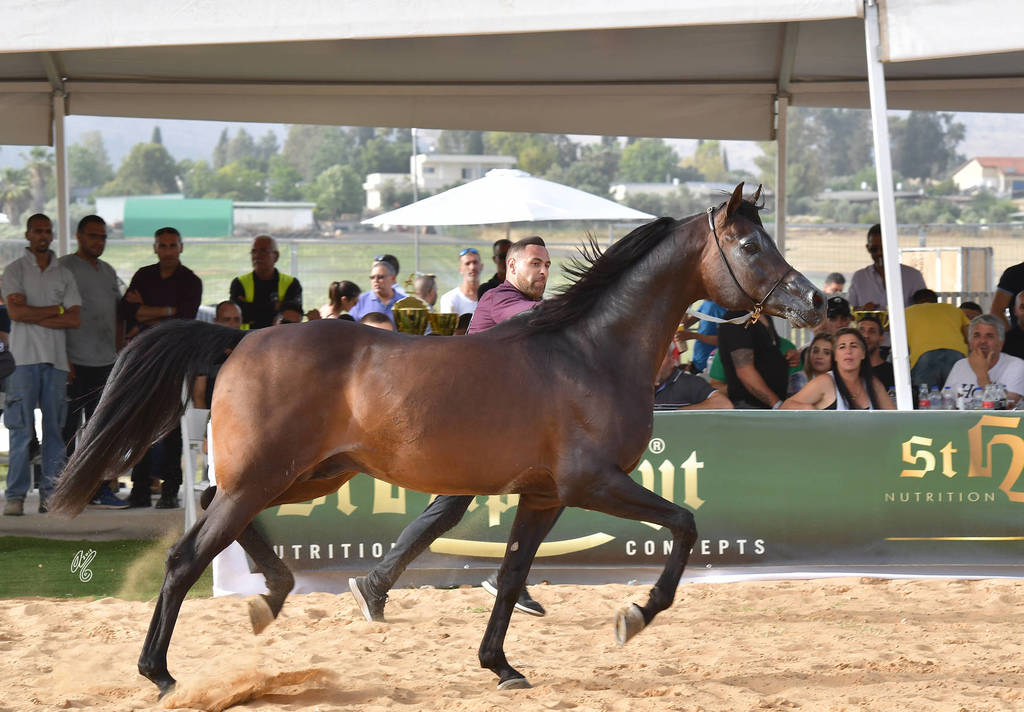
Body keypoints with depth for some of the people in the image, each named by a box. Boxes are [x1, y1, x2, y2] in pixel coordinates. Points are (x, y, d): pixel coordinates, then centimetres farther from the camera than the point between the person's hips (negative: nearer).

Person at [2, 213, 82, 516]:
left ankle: (51, 493, 3)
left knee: (55, 428, 1)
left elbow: (75, 319, 3)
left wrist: (35, 317, -6)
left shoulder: (64, 274, 14)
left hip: (56, 358, 3)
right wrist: (57, 310, -3)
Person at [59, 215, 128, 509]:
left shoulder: (108, 272, 18)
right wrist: (62, 360, -17)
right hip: (75, 364, -7)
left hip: (106, 364, 7)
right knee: (68, 428, -3)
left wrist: (120, 355, 13)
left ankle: (99, 488, 13)